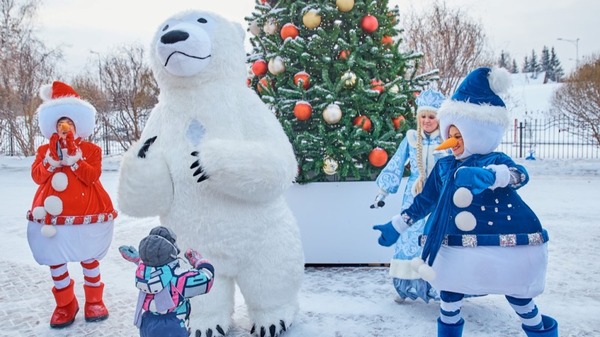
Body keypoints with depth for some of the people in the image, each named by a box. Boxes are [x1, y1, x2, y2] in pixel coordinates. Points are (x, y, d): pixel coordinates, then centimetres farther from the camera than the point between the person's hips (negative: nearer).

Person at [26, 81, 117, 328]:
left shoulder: (91, 149, 1)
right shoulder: (44, 150, 9)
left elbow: (92, 176, -15)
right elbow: (37, 176, -6)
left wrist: (72, 155, -19)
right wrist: (53, 156, -17)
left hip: (86, 214, -3)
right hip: (53, 215, 3)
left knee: (89, 258, 7)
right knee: (55, 260, 7)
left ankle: (94, 301, 23)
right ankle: (65, 305, 24)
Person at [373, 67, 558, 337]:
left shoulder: (495, 161, -12)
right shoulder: (444, 166, 4)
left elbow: (519, 175, -35)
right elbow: (423, 202, 14)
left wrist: (487, 174, -56)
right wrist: (395, 226, 18)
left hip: (506, 249, -4)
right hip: (458, 251, 5)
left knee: (521, 302, 11)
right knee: (448, 301, 11)